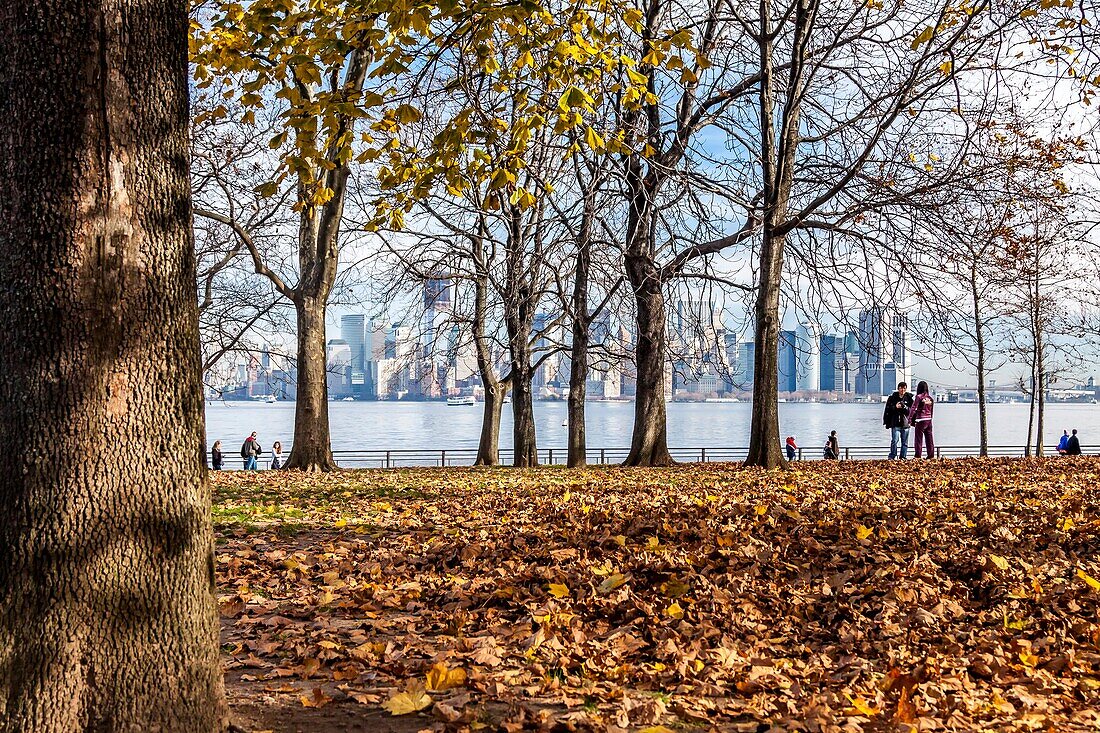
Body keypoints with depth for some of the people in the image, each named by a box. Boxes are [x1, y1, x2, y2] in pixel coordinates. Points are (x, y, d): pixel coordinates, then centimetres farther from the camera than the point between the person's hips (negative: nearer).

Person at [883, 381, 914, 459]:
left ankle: (903, 457, 12)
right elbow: (888, 409, 5)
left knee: (905, 442, 5)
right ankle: (892, 457, -3)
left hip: (905, 423, 2)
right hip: (895, 424, -2)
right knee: (894, 440, -9)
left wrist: (905, 407, -14)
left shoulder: (909, 398, 8)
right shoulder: (892, 398, 6)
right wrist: (895, 407, -10)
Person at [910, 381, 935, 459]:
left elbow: (913, 408, -11)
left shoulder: (919, 397, -9)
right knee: (929, 438, 10)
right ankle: (931, 455, 11)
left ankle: (918, 456, -2)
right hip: (929, 420, 6)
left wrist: (910, 419, -9)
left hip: (921, 420, -6)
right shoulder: (930, 397, 7)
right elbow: (932, 409, 12)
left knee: (918, 439, -1)